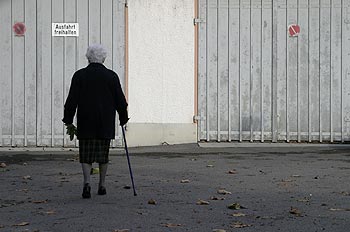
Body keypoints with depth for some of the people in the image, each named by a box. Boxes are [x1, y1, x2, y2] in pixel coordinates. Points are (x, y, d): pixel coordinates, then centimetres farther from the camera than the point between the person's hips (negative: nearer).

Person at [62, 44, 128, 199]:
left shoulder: (79, 75, -2)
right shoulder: (112, 76, 0)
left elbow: (72, 100, -3)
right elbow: (120, 100, 2)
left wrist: (68, 122, 3)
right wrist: (123, 119, 15)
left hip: (85, 123, -1)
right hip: (106, 124, 1)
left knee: (86, 155, 3)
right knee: (103, 155, 12)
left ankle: (87, 182, -17)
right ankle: (102, 185, 18)